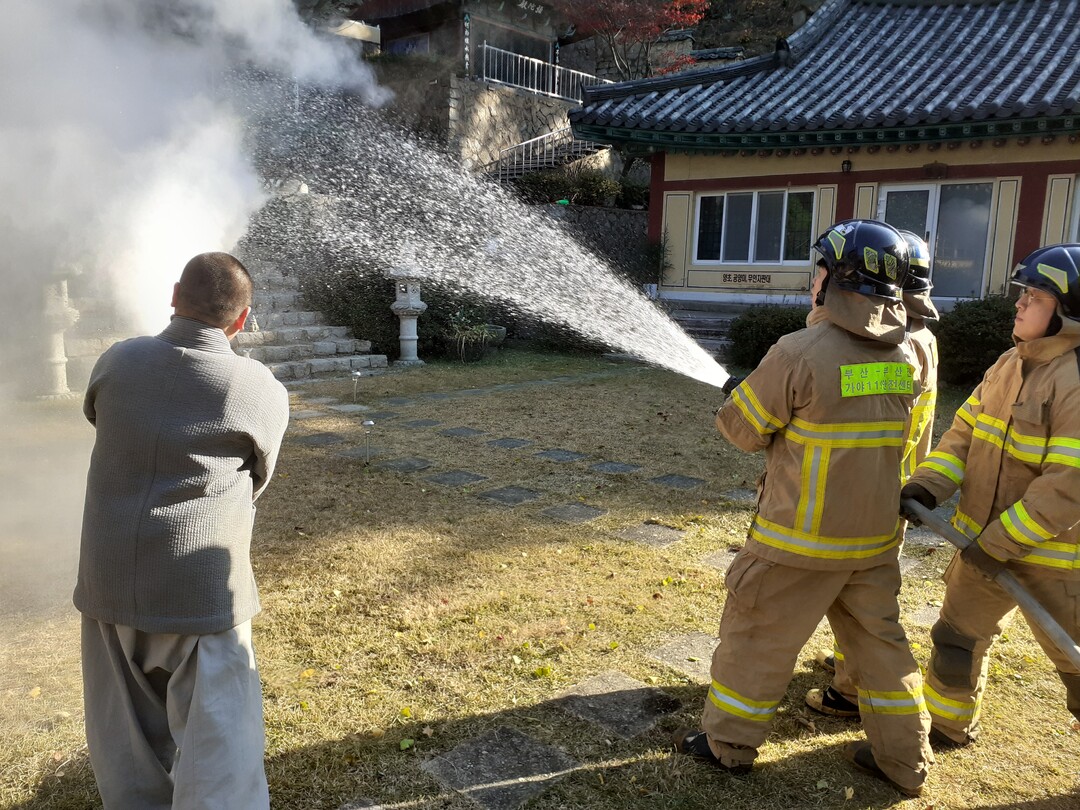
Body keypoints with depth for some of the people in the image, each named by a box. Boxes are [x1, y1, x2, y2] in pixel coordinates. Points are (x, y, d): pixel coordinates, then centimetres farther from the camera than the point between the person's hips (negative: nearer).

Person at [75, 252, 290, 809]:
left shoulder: (116, 361, -3)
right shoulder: (263, 392, -11)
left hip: (108, 583, 4)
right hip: (203, 591, -4)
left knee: (128, 749, 22)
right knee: (217, 746, 6)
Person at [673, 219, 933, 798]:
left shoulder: (801, 353, -21)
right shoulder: (904, 360, -1)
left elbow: (742, 429, -11)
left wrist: (738, 394, 11)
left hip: (801, 539, -6)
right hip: (875, 535, 6)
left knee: (756, 634, 11)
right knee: (880, 640, 21)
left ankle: (728, 743, 28)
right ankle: (904, 760, 34)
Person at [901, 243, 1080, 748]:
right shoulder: (1009, 365, 4)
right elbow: (964, 433, 5)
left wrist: (1000, 542, -23)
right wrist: (928, 485, -11)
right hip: (984, 541, 7)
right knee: (957, 637, 17)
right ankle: (948, 723, 39)